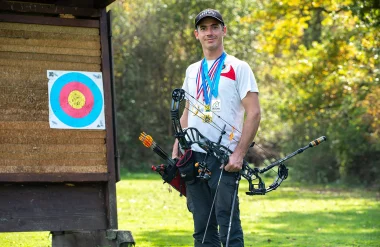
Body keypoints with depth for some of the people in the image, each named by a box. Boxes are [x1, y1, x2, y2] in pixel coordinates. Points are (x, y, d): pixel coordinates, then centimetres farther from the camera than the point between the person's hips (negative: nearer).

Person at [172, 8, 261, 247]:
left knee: (228, 225, -10)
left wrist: (238, 155, -15)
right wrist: (175, 153, 11)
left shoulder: (238, 68, -1)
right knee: (202, 227, 7)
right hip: (193, 156, 6)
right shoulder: (192, 71, 17)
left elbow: (254, 113, -7)